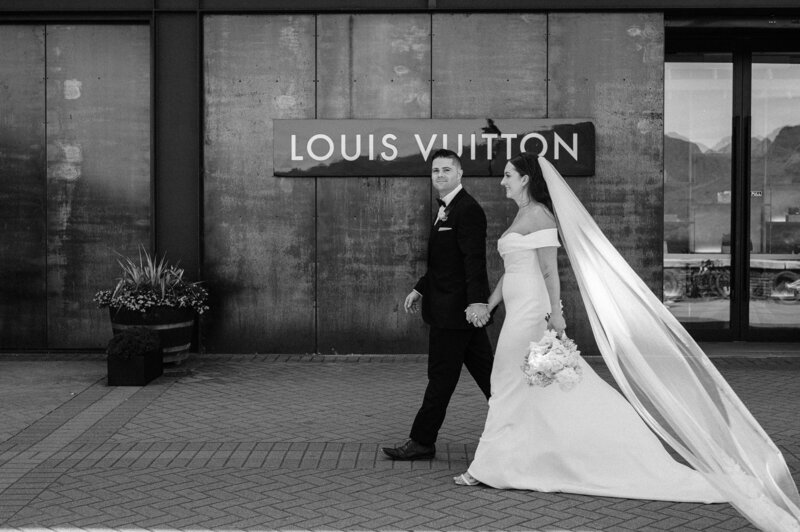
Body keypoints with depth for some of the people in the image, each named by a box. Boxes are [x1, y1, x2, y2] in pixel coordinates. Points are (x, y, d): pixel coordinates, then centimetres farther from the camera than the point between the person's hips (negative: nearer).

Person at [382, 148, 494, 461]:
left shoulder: (467, 210, -14)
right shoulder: (447, 209, 17)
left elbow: (475, 258, -24)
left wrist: (477, 300, -32)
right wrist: (420, 290, 18)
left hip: (455, 308, -10)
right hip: (459, 308, 10)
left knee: (441, 376, -1)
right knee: (484, 371, 14)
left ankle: (422, 441, 8)